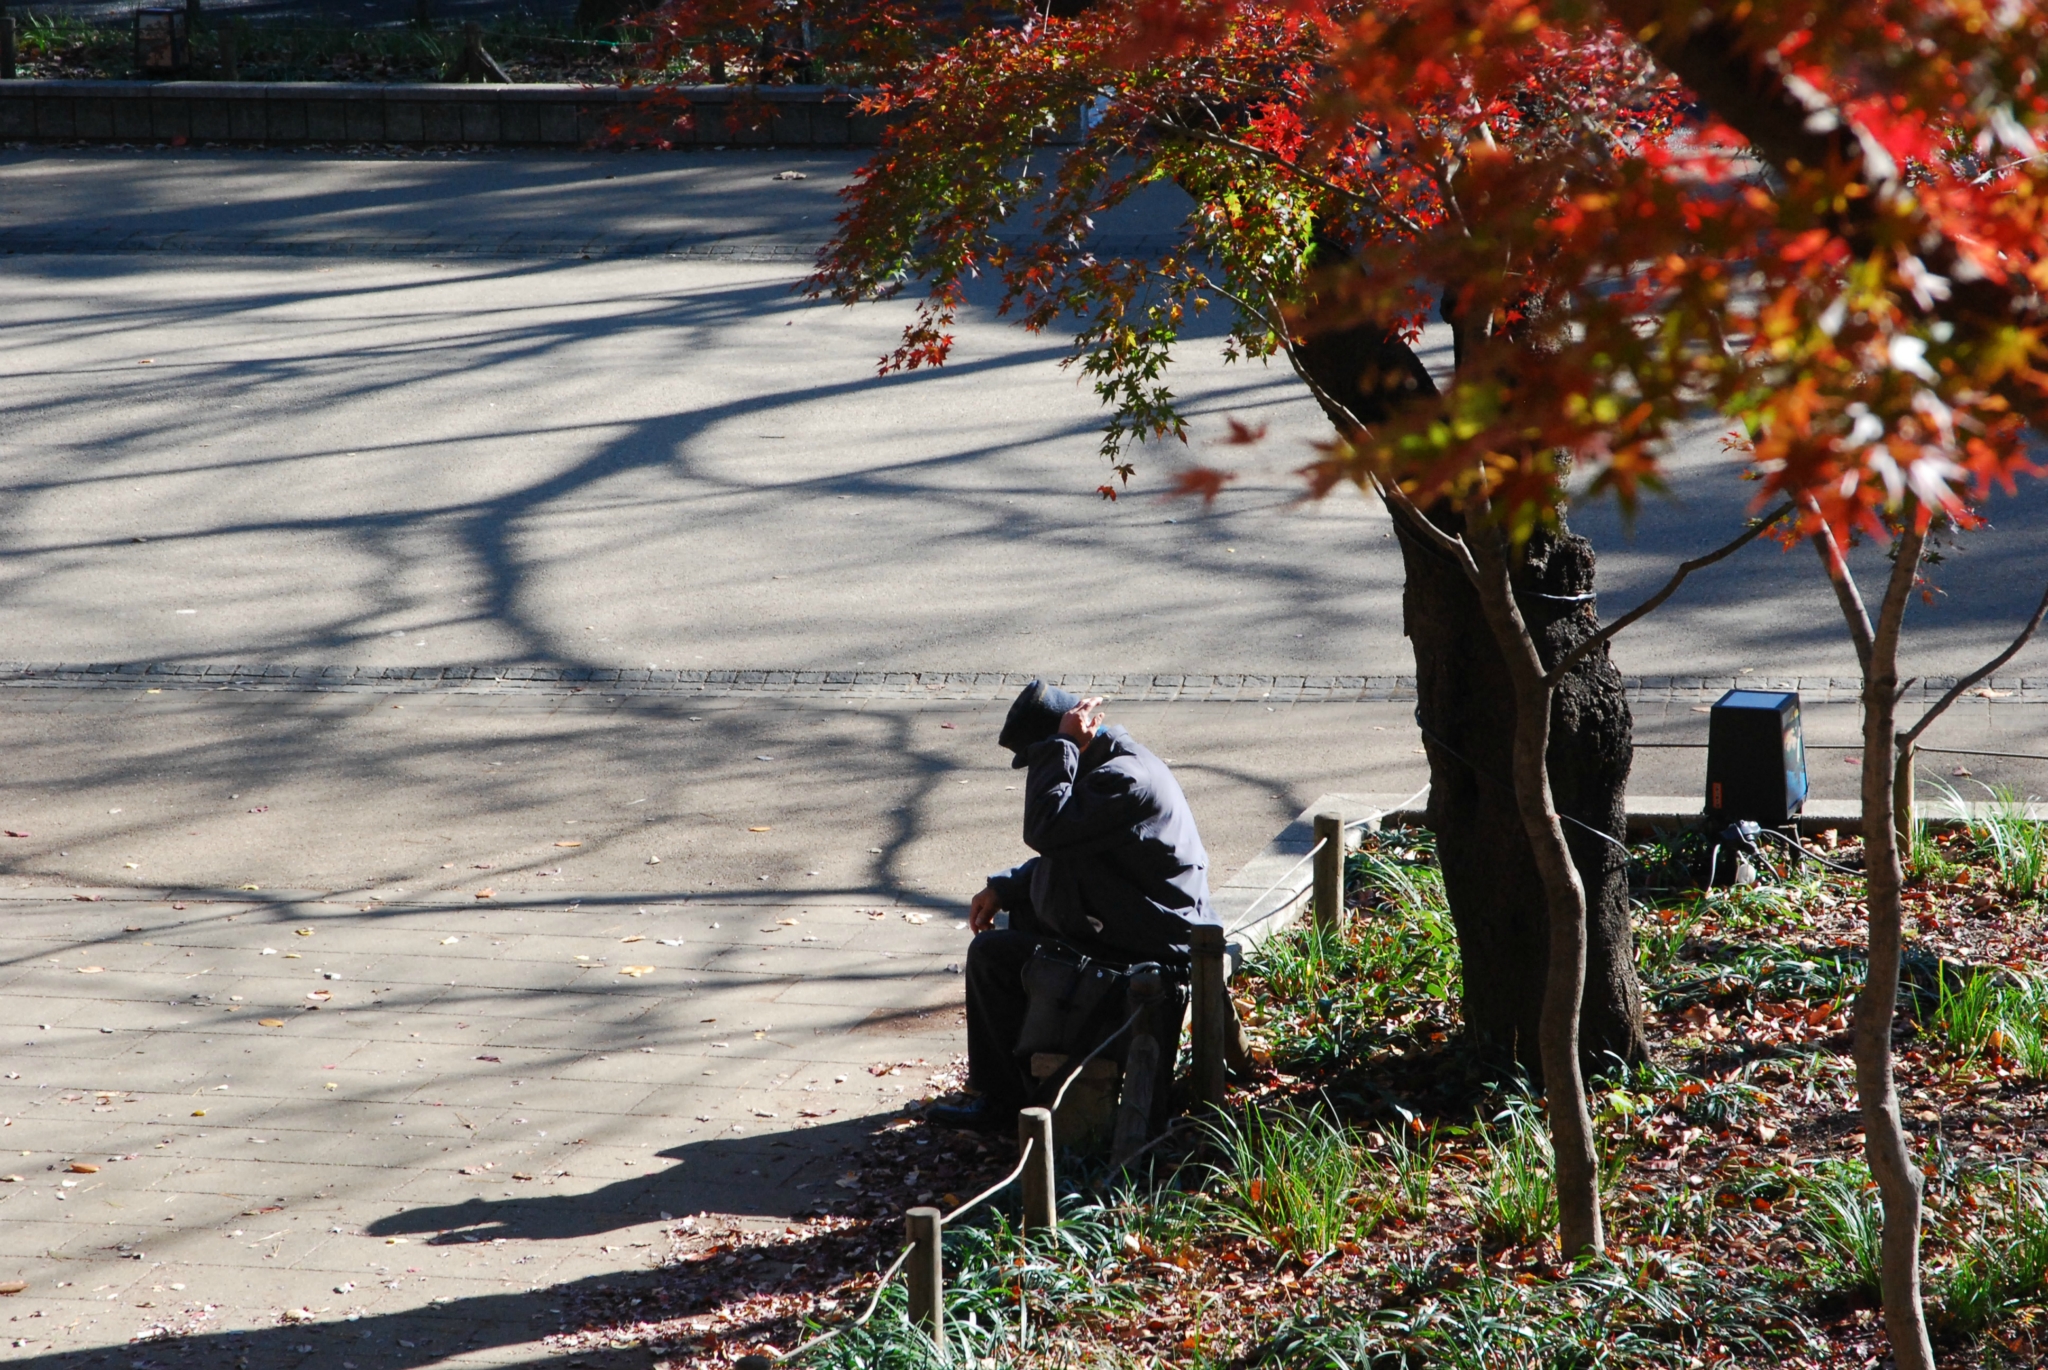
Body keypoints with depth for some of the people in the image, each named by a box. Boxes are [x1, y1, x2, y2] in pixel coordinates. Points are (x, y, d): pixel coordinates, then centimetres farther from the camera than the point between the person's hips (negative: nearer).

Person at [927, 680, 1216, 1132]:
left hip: (1146, 956, -11)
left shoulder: (1125, 778, -24)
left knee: (993, 954, -11)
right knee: (1021, 913, 27)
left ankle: (1000, 1099, 0)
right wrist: (1003, 889, 10)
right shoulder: (1108, 764, 11)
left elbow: (1045, 831, -33)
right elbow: (1064, 854, 21)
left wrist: (1061, 747, -24)